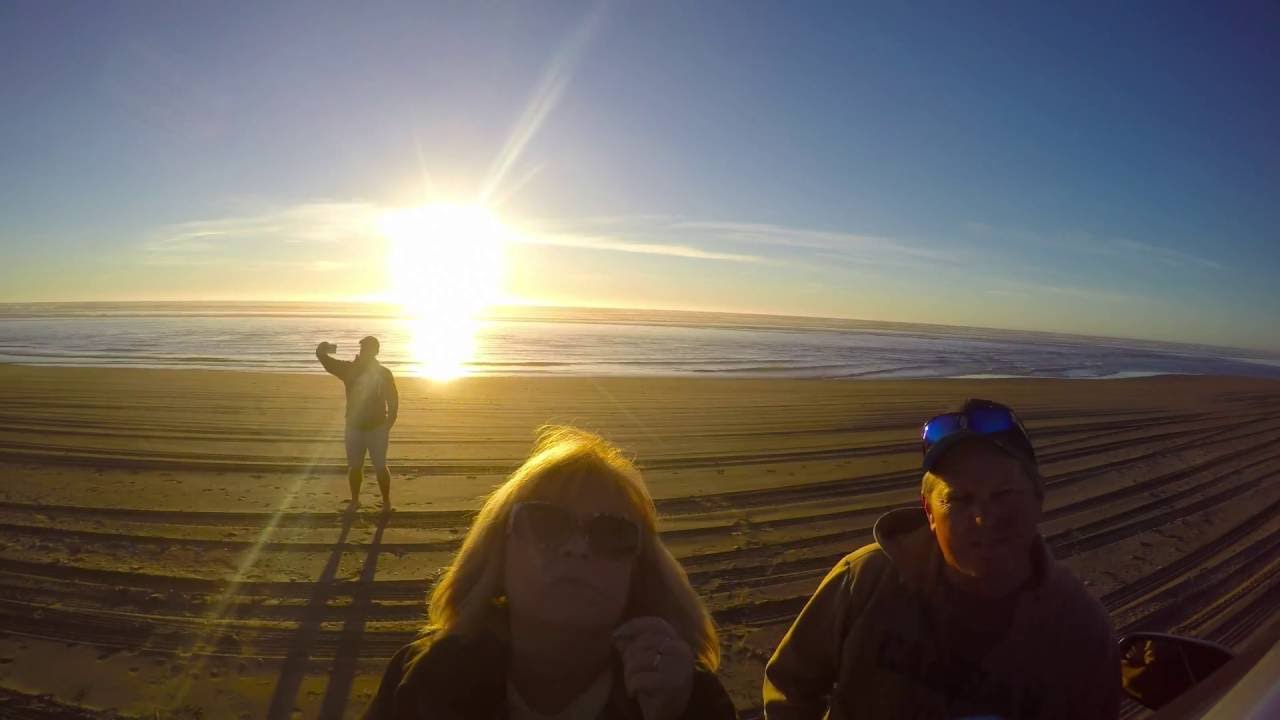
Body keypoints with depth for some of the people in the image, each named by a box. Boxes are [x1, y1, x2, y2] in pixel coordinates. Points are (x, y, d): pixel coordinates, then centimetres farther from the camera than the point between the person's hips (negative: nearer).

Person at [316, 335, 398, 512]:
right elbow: (322, 356, -2)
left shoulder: (384, 374, -4)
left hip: (377, 428, -2)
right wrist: (323, 349, -26)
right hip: (354, 426, 3)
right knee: (354, 466, 10)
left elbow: (393, 400, -3)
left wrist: (388, 425, -10)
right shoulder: (349, 369, 1)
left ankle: (386, 502, 11)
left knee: (380, 467, -1)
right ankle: (355, 500, 26)